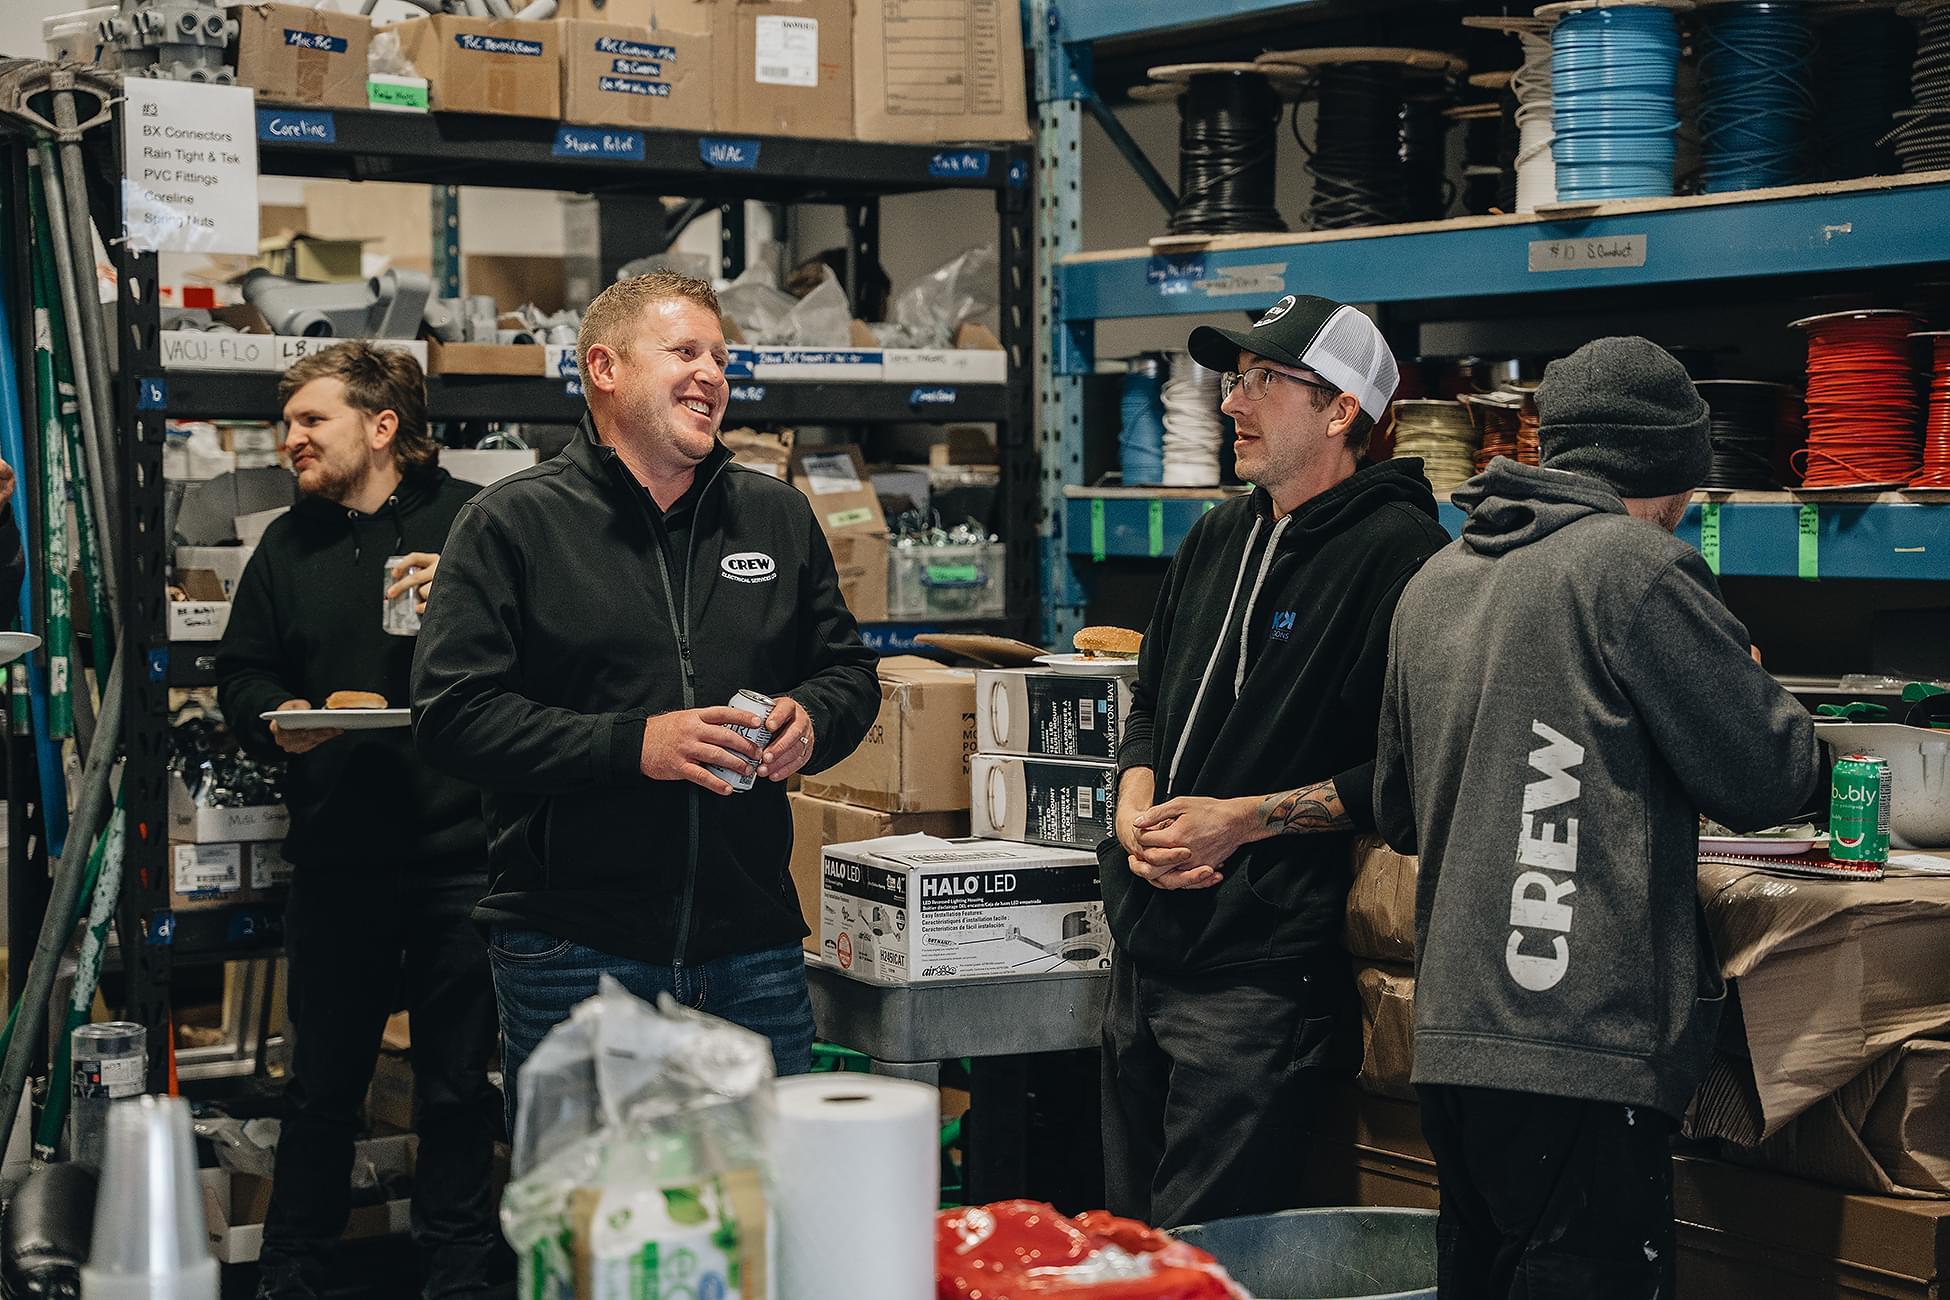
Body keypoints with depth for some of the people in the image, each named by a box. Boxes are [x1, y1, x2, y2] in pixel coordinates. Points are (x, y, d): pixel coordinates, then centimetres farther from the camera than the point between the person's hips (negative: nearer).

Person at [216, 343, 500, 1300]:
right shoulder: (290, 545, 13)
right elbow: (240, 676, 17)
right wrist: (275, 720, -4)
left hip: (461, 852, -3)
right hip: (336, 856, 3)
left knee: (458, 1086, 8)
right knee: (322, 1085, 10)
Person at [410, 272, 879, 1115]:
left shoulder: (778, 517, 13)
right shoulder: (513, 524, -2)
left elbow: (849, 672, 21)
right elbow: (452, 713, -10)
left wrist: (810, 720, -3)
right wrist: (632, 745, -18)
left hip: (752, 943, 4)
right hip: (573, 947, -4)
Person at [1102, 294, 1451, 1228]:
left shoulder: (1398, 551, -12)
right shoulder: (1219, 538, 15)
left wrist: (1245, 820, -16)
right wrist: (1136, 809, 4)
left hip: (1262, 969, -9)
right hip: (1144, 949, 9)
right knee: (1127, 1237, 18)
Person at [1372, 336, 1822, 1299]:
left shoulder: (1432, 582, 14)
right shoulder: (1636, 564, -9)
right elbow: (1764, 778, -5)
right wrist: (1760, 692, 15)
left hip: (1449, 1034, 8)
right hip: (1583, 1041, -8)